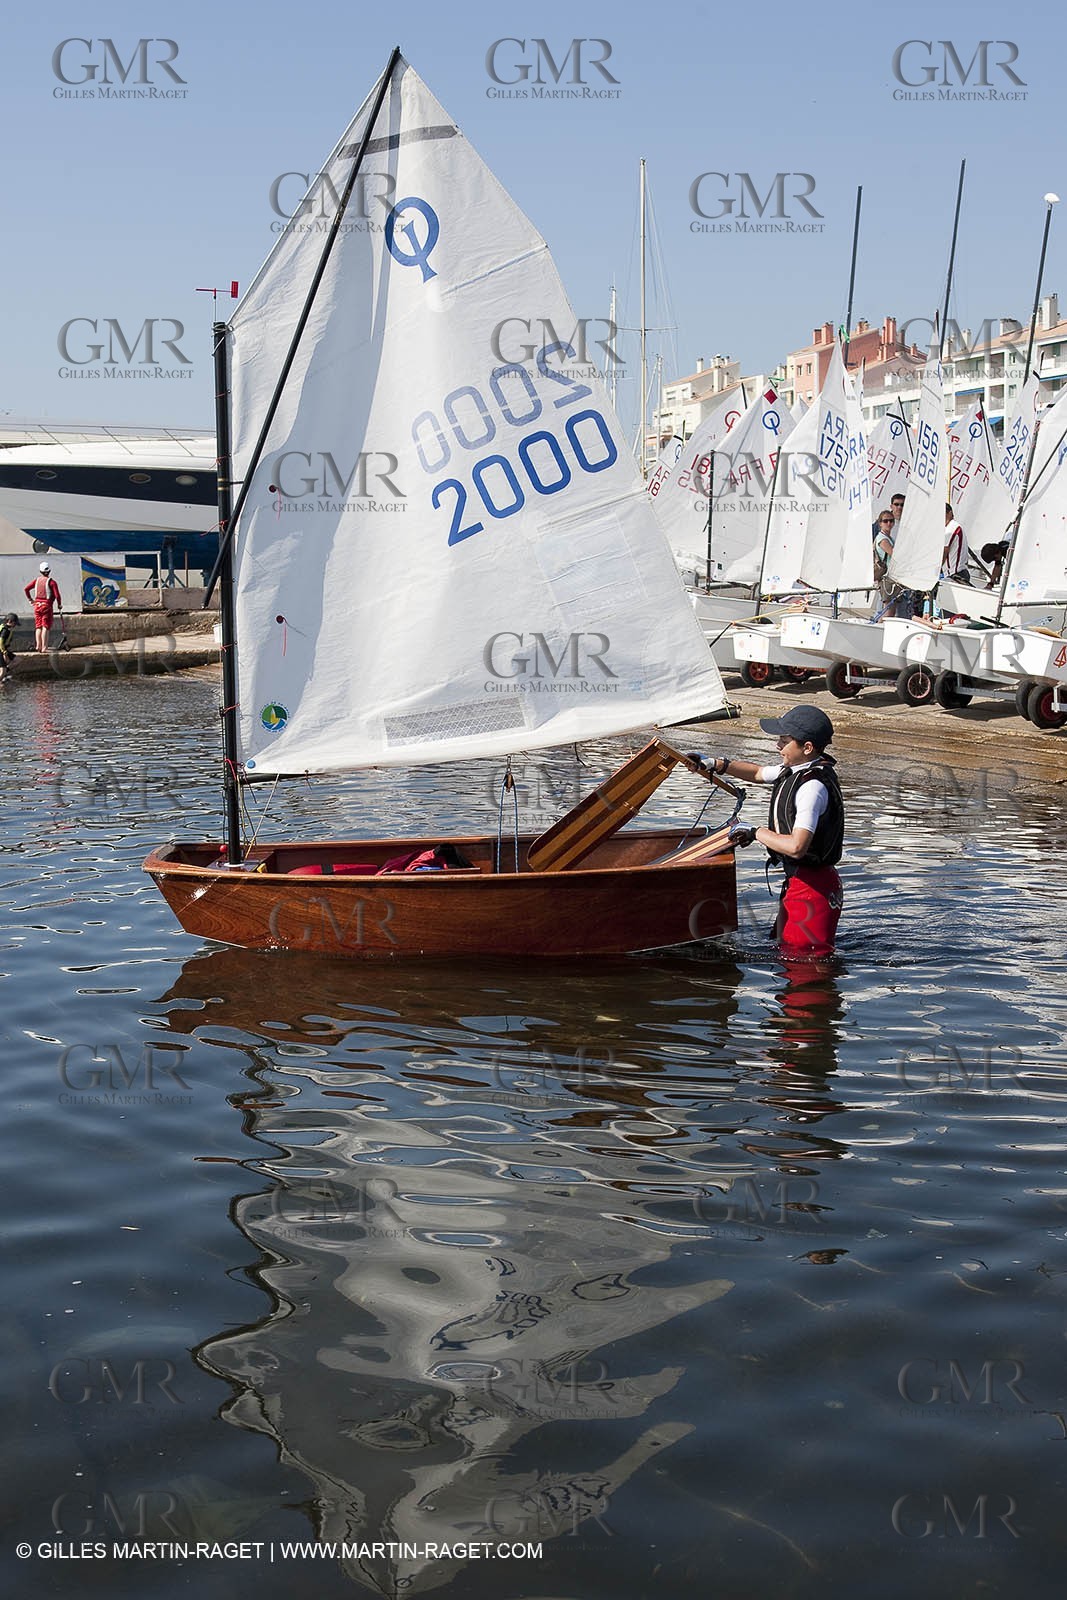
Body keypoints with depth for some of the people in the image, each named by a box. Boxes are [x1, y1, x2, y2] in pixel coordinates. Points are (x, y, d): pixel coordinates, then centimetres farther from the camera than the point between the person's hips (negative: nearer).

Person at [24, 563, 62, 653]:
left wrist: (30, 599, 16)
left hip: (37, 605, 4)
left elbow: (26, 589, 4)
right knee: (45, 627, -3)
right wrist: (59, 605, 3)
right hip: (47, 606, -4)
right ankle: (44, 648, -7)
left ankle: (38, 646, 7)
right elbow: (57, 595, -13)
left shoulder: (36, 580, 7)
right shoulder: (51, 582, -8)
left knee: (38, 627, 11)